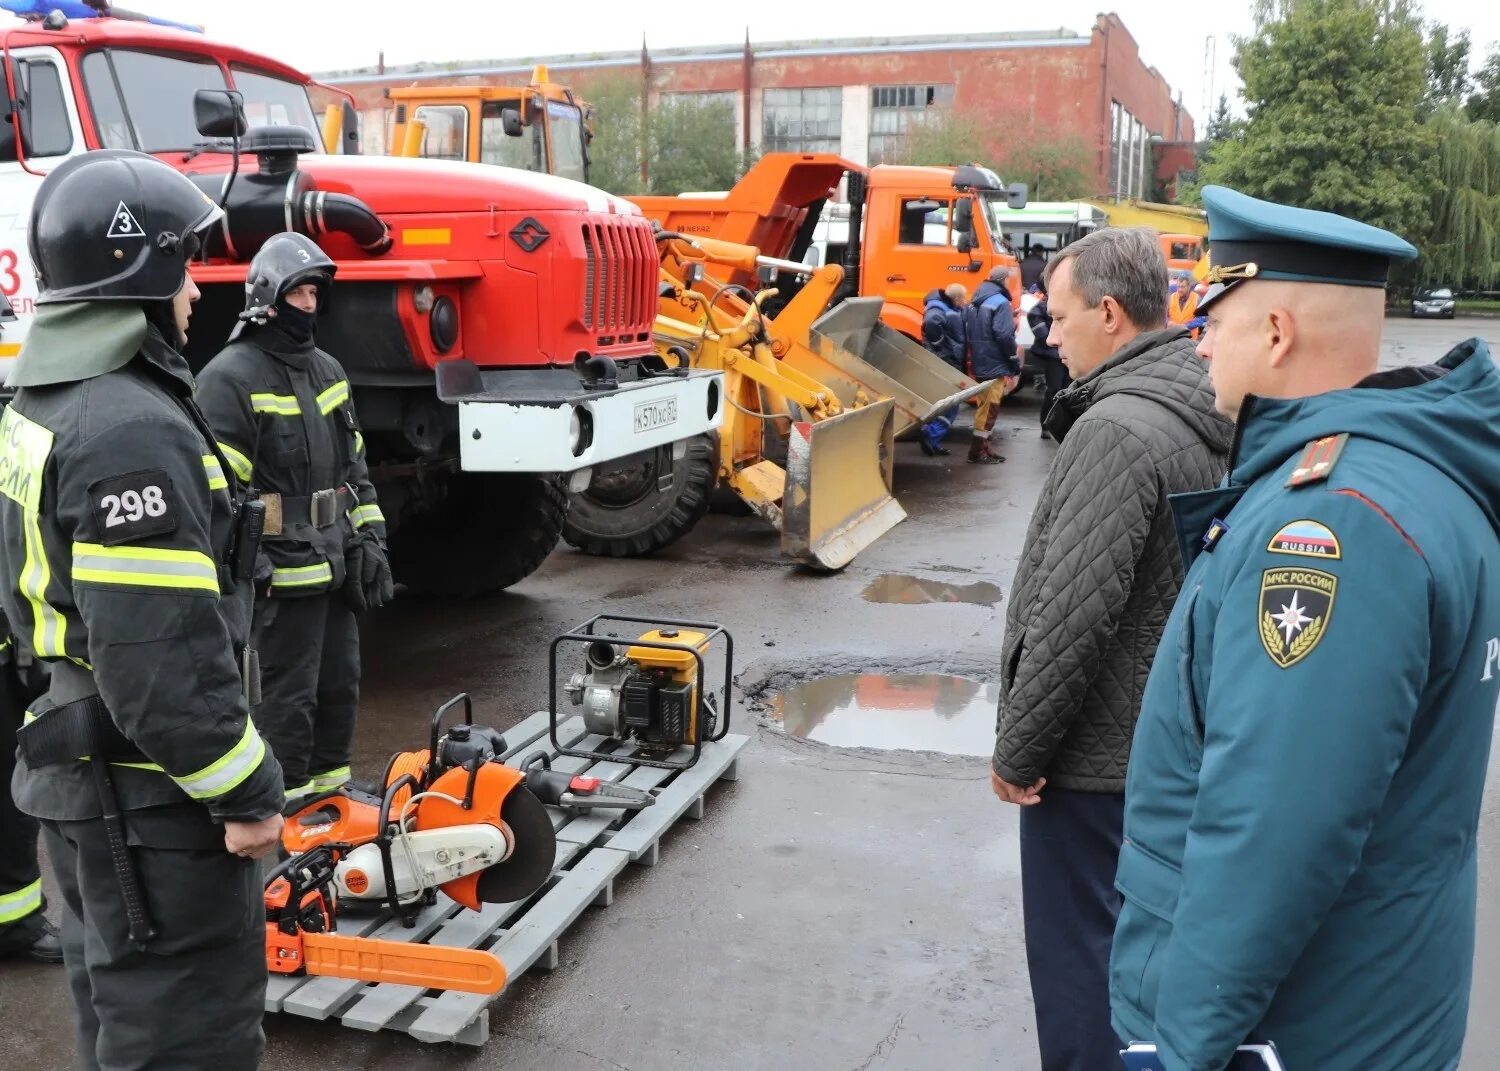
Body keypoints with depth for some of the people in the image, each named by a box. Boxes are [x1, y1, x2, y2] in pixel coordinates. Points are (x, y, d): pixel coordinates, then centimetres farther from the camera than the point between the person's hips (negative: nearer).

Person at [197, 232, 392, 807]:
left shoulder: (328, 370, 14)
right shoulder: (231, 377, -12)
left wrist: (371, 539, 14)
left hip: (335, 565, 8)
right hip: (281, 571, -8)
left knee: (340, 683, 16)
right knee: (287, 696, -2)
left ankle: (331, 790, 30)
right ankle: (287, 804, 9)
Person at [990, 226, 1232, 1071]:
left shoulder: (1117, 429, -22)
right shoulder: (1203, 417, 6)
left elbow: (1073, 613, -25)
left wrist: (1017, 750, -15)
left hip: (1099, 755, -9)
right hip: (1170, 739, 9)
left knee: (1083, 956, 6)